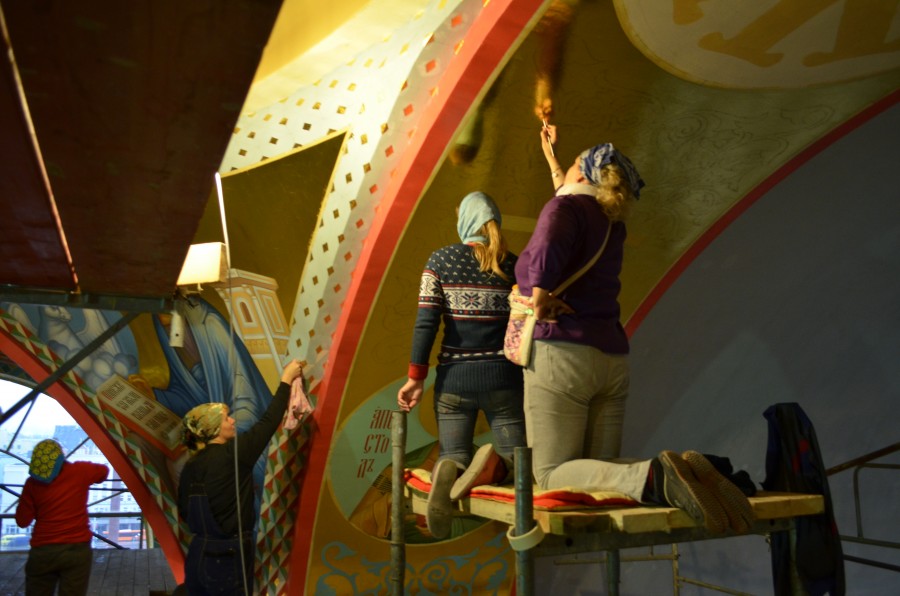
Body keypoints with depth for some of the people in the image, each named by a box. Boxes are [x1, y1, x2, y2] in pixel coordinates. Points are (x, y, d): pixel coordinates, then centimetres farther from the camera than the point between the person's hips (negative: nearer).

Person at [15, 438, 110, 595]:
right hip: (77, 549, -1)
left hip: (42, 551, 1)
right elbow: (104, 471, 19)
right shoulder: (80, 471, -1)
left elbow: (22, 521, 5)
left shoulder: (33, 482, 0)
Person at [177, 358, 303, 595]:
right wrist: (287, 379, -2)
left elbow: (184, 512, 11)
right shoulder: (232, 455, -17)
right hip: (228, 561, -7)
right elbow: (268, 422, -11)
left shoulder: (190, 467, 3)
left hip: (198, 556, 7)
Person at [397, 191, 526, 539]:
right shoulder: (512, 265, 1)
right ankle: (494, 464, -26)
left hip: (454, 380, 0)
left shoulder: (441, 259, -1)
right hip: (502, 379, 0)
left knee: (453, 455, 14)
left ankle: (449, 472, -24)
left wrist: (416, 377, -3)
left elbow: (426, 321, -7)